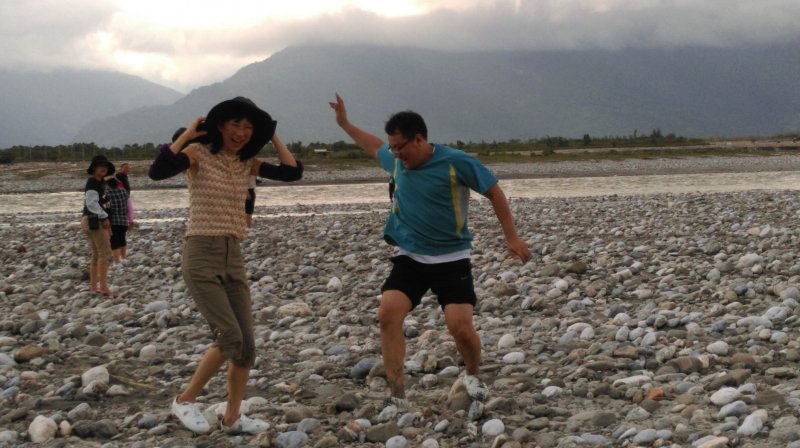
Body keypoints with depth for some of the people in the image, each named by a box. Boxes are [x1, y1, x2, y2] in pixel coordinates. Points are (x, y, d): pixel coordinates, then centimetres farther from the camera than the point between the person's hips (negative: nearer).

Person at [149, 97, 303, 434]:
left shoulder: (248, 163, 10)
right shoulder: (198, 153, -7)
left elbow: (293, 172, 3)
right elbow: (156, 172, -23)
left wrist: (272, 137, 6)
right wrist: (187, 134, -18)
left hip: (233, 258, 6)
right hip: (201, 256, -6)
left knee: (246, 344, 4)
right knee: (230, 338, -15)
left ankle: (233, 418, 18)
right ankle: (185, 400, 5)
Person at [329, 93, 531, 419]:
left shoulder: (455, 162, -15)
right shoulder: (397, 160, 1)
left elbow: (494, 192, -5)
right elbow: (374, 147, 26)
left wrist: (511, 237, -7)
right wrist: (344, 123, 25)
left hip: (451, 260, -4)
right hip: (410, 257, 4)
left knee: (460, 326, -14)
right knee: (388, 314, -17)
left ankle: (474, 378, 19)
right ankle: (397, 398, -11)